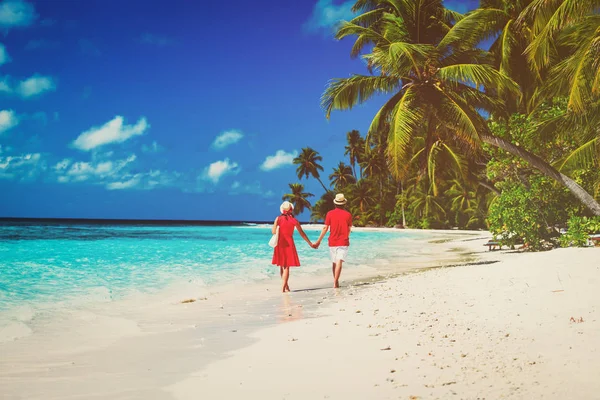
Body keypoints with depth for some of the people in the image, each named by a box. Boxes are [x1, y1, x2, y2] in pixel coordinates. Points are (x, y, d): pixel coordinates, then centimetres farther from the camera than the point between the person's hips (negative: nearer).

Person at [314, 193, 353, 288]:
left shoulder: (330, 214, -3)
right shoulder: (348, 215, -3)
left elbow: (325, 228, -4)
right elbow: (349, 230, 7)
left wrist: (318, 241, 3)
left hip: (332, 242, 2)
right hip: (343, 242, -2)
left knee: (334, 262, 15)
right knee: (339, 262, -9)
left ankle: (336, 281, 24)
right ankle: (335, 282, -19)